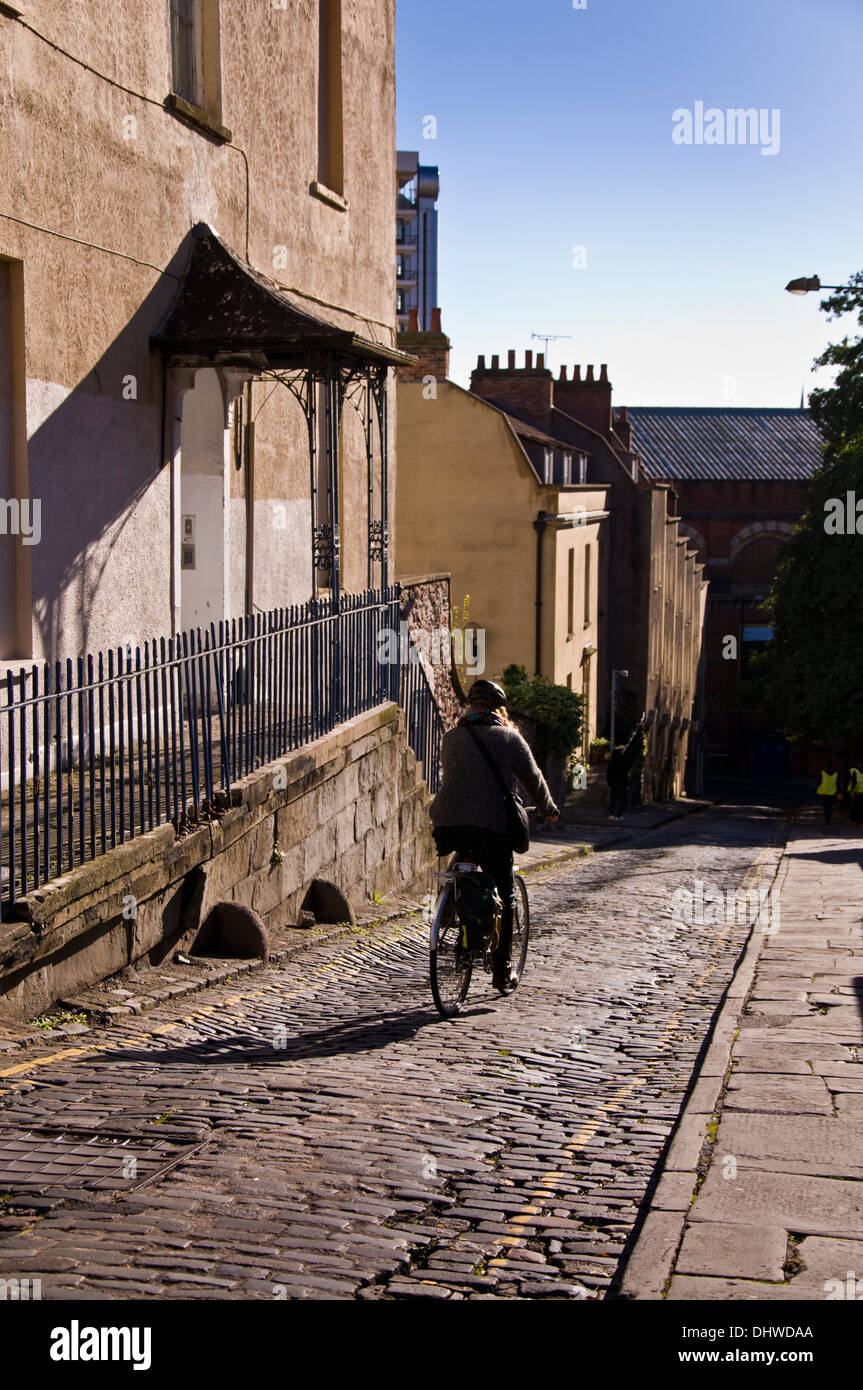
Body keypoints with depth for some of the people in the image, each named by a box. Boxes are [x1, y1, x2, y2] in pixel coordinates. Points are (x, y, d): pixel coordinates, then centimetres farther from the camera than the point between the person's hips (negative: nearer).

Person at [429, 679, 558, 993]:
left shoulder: (451, 737, 17)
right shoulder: (509, 738, 7)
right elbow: (534, 780, 16)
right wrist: (548, 810, 35)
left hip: (447, 823, 3)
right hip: (490, 826, -3)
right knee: (507, 896, 10)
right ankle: (501, 969, 7)